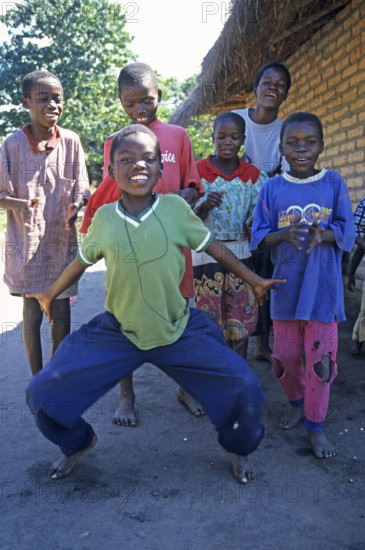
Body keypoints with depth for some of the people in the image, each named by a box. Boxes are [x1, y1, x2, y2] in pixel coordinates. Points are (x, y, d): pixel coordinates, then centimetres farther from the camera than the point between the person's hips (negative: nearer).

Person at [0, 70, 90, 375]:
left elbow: (81, 190, 5)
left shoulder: (71, 141, -2)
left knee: (62, 313, 7)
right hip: (27, 240, -1)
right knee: (32, 313, 6)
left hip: (63, 240, 2)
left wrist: (75, 207, -17)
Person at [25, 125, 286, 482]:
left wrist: (254, 281, 11)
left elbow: (214, 248, 3)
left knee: (245, 389, -12)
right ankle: (78, 443, 31)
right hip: (117, 332, 1)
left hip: (180, 331, -1)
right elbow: (82, 260, 11)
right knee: (42, 394, -4)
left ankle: (237, 448, 24)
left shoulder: (175, 207, -8)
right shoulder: (104, 217, -5)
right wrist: (50, 294, 24)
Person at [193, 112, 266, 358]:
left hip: (241, 253, 2)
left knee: (241, 322, 8)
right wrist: (205, 206, -24)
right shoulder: (199, 170, -2)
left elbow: (256, 217, 3)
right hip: (206, 254, -2)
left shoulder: (253, 175, 4)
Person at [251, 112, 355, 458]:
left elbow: (346, 232, -4)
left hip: (323, 288, -1)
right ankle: (296, 401, 40)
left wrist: (322, 234, -25)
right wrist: (283, 235, -23)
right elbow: (259, 237, -3)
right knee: (285, 355, 11)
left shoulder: (333, 183, -1)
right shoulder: (272, 188, -1)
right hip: (286, 287, 1)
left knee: (320, 357, 4)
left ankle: (315, 425, 23)